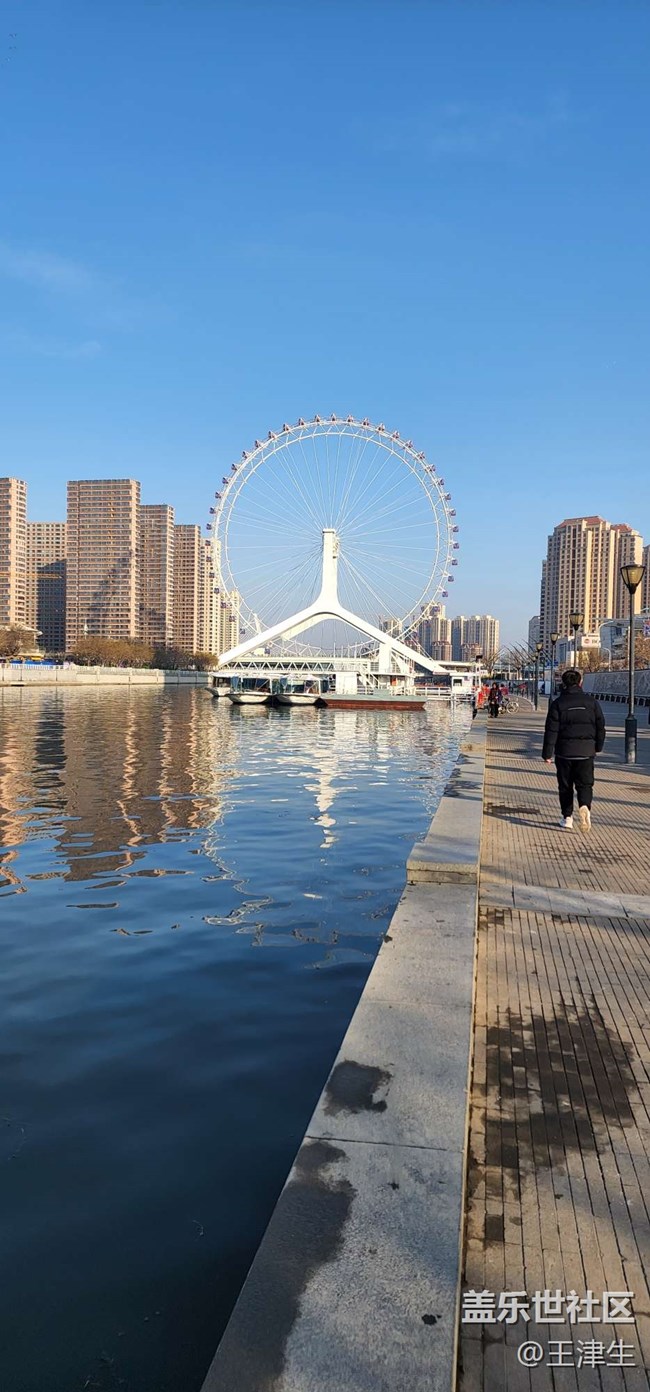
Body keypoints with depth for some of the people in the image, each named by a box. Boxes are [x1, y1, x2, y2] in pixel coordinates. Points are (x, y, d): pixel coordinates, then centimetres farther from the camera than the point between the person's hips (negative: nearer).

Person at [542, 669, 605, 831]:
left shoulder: (558, 703, -4)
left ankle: (567, 817, 14)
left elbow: (551, 730, -7)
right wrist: (598, 747, 21)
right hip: (586, 751, 1)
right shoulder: (591, 701, 3)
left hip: (564, 752, -1)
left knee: (565, 786, 11)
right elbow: (600, 726, 8)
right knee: (585, 784, 7)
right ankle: (584, 806, -21)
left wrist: (547, 753, -3)